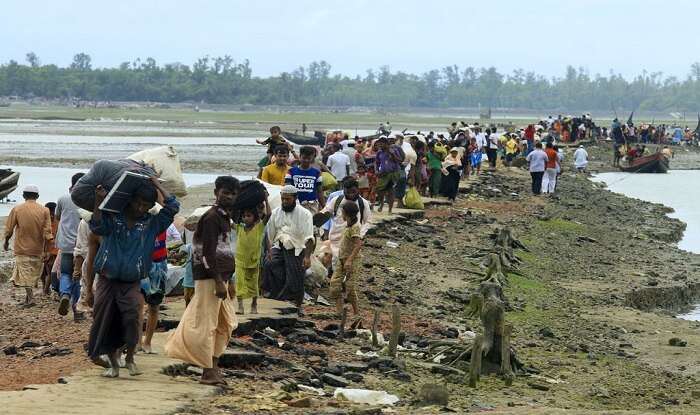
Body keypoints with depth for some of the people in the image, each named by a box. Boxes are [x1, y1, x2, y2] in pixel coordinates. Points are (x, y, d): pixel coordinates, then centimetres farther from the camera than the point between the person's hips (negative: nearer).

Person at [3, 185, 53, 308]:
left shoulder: (17, 209, -6)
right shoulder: (44, 210, -5)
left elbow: (9, 229, -1)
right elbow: (47, 232, -9)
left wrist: (6, 242, 17)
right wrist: (46, 250, -6)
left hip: (22, 248, -1)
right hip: (38, 249, 2)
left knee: (25, 274, 2)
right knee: (34, 273, 18)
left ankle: (30, 298, -8)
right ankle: (29, 295, 23)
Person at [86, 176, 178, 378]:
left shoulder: (151, 223, 4)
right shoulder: (112, 217, 3)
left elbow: (172, 206, -5)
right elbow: (97, 227, -15)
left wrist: (155, 182, 0)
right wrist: (98, 201, -24)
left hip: (131, 284, -1)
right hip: (107, 281, 1)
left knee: (132, 318, -23)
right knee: (104, 324, 1)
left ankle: (130, 358, -1)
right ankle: (113, 363, 19)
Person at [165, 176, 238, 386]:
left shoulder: (224, 217, 17)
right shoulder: (211, 217, -12)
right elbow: (209, 252, -18)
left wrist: (228, 281, 22)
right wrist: (218, 281, -22)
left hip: (219, 277, 10)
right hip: (209, 277, -10)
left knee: (226, 323, 11)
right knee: (206, 324, -6)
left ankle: (214, 367, 16)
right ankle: (208, 372, -6)